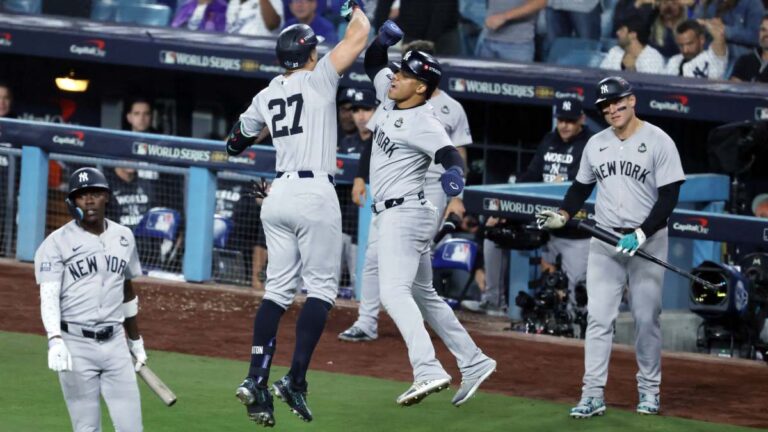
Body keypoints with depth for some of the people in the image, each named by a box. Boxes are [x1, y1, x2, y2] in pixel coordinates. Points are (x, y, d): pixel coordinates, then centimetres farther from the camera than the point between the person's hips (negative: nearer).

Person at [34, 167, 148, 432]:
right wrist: (55, 341, -29)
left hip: (115, 342, 4)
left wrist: (136, 341, 26)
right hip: (75, 344, -4)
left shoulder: (124, 238, 11)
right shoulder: (57, 242, -5)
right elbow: (49, 296, -14)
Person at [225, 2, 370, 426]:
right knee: (321, 288, 0)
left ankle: (256, 379, -2)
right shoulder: (319, 78, -5)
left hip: (277, 195, 6)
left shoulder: (266, 96, 10)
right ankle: (295, 380, -11)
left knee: (278, 289, 8)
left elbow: (237, 141, 23)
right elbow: (359, 34, -3)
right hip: (315, 194, -6)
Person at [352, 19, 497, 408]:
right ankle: (473, 363, 20)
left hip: (406, 213, -10)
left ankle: (428, 370, -36)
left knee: (394, 290, -24)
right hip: (387, 216, 10)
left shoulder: (425, 125, -18)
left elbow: (449, 154, -34)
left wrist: (454, 173, -56)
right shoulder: (389, 97, 7)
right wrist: (383, 38, 1)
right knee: (423, 295, 16)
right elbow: (372, 63, 21)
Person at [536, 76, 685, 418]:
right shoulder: (596, 144, 7)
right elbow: (581, 187, 18)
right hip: (605, 242, 4)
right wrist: (563, 216, -2)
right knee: (598, 317, -3)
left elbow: (669, 197, -12)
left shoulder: (659, 142, -8)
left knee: (646, 318, 2)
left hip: (648, 241, -4)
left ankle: (649, 390, 17)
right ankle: (593, 394, -5)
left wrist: (641, 235, -21)